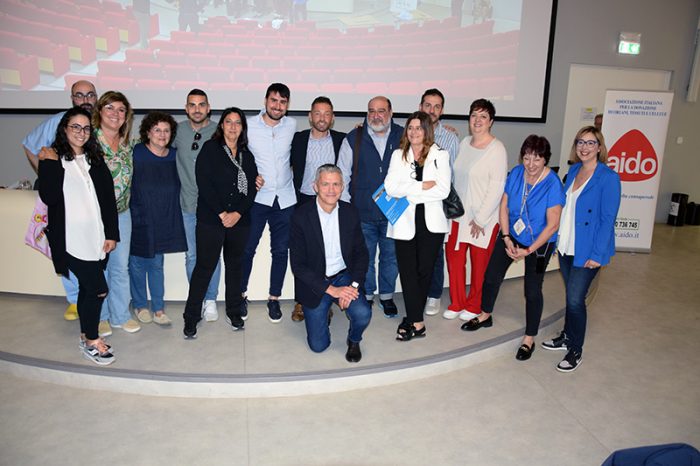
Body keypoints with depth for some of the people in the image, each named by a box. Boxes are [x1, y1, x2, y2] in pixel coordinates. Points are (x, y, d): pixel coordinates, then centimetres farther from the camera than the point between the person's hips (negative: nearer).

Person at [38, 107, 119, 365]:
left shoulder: (95, 160, 11)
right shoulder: (52, 159, -2)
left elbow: (109, 198, 9)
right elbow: (49, 197, -14)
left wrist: (111, 234, 4)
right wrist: (51, 164, -17)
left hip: (96, 237, 5)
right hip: (71, 239, -5)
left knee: (87, 287, 14)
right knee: (98, 288, -8)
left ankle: (87, 336, 29)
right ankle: (91, 341, 11)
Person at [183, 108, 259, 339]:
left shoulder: (247, 155, 13)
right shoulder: (210, 148, 1)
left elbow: (252, 187, 6)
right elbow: (203, 183, -8)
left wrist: (238, 213, -9)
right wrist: (221, 213, -13)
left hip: (239, 220, 4)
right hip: (211, 219, -4)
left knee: (235, 265, 12)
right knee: (204, 266, -2)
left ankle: (234, 312, 26)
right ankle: (191, 317, 10)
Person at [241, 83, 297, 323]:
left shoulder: (292, 125, 3)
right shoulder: (249, 125, -3)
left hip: (285, 198, 2)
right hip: (256, 197, -2)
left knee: (280, 250, 7)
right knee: (247, 248, 4)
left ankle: (274, 298, 21)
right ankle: (241, 295, 23)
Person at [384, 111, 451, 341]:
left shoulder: (440, 155, 4)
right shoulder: (398, 155, 9)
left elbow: (443, 190, -9)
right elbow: (390, 187, -6)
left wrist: (409, 192, -10)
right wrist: (422, 186, -13)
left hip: (431, 222, -1)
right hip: (405, 222, 1)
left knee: (424, 271, 5)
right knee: (408, 272, -1)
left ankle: (412, 319, 18)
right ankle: (417, 323, 8)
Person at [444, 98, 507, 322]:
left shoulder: (496, 149, -12)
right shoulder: (464, 143, 7)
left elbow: (497, 188, -15)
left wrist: (480, 219, -15)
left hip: (484, 219, -5)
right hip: (459, 214, 6)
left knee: (480, 264, 7)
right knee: (454, 258, 9)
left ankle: (474, 306, 27)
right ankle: (457, 303, 28)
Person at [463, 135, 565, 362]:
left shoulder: (553, 185, -23)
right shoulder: (516, 174, -10)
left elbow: (552, 225, -21)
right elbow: (504, 207, -3)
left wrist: (528, 250, -20)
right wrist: (506, 239, -11)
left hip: (538, 243, -4)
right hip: (511, 235, 5)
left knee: (532, 290, 4)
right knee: (492, 276, 10)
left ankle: (529, 339, 21)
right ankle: (485, 316, 36)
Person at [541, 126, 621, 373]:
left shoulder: (608, 178, -13)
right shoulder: (574, 171, 8)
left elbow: (608, 219, -14)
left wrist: (597, 254, -17)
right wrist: (558, 239, 10)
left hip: (587, 251, -6)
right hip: (566, 246, 6)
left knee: (575, 299, -3)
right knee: (571, 295, 18)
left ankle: (575, 351, 14)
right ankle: (567, 337, 34)